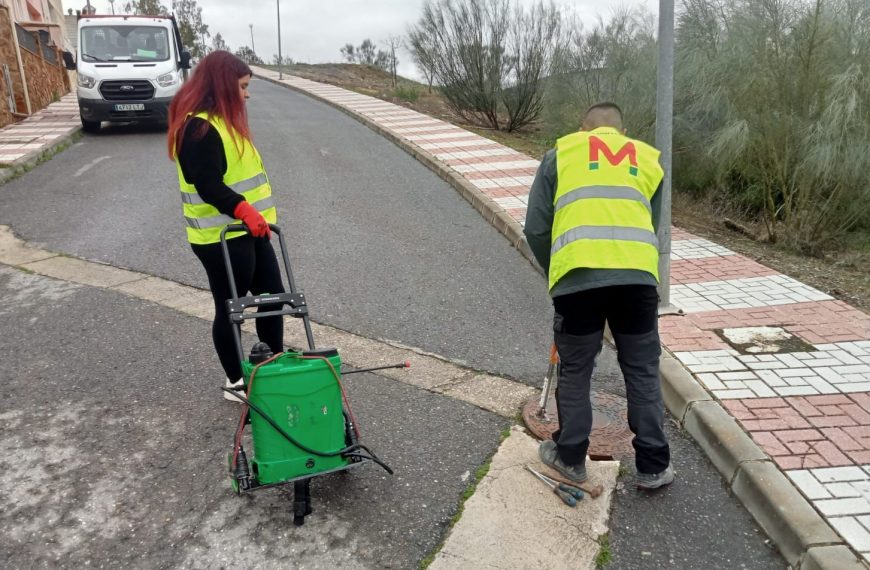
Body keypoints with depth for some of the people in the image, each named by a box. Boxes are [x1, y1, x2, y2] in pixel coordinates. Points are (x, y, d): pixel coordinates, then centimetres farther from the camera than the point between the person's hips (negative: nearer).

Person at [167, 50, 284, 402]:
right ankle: (236, 383, 20)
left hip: (247, 230, 10)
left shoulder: (221, 120, 14)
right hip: (221, 237, -10)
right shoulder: (198, 127, -17)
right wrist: (246, 211, -36)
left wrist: (257, 215, 20)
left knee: (273, 295, 14)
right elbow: (209, 187, -25)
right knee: (231, 309, 4)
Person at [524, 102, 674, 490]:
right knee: (643, 373, 15)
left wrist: (555, 272, 23)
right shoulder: (648, 159, 22)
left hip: (578, 277, -1)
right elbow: (650, 226, 21)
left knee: (575, 372, 14)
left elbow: (536, 229, 10)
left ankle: (570, 457, 29)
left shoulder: (560, 153, 15)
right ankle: (653, 466, 25)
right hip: (637, 276, 2)